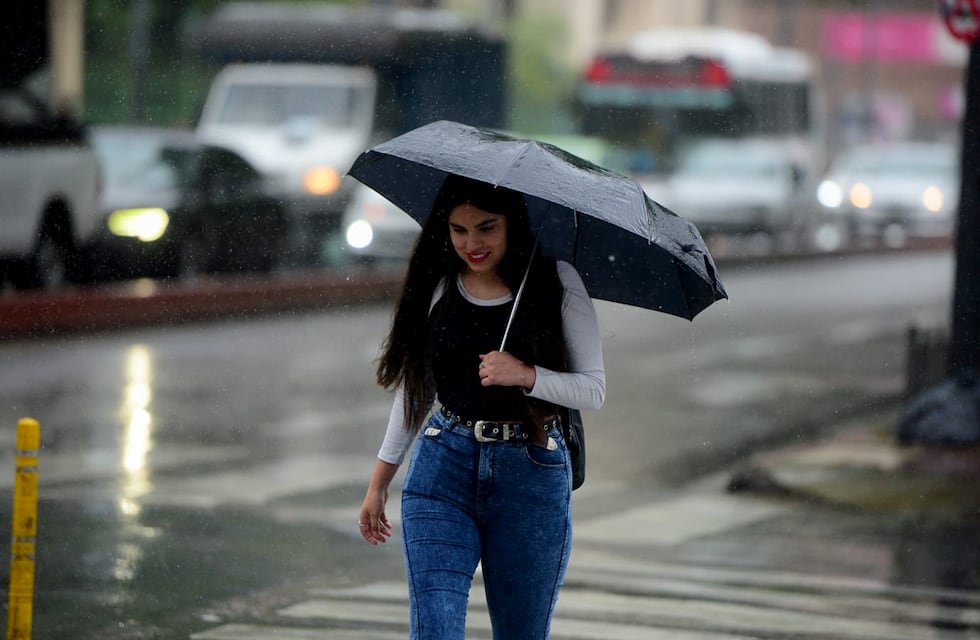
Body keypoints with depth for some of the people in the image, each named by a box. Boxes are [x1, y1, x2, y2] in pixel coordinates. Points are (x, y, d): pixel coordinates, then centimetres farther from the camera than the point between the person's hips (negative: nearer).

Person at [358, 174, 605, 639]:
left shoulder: (557, 283, -1)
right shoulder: (435, 285, 6)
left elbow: (594, 389, -2)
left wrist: (525, 375, -20)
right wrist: (379, 482, 18)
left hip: (532, 477, -1)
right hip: (443, 472, 1)